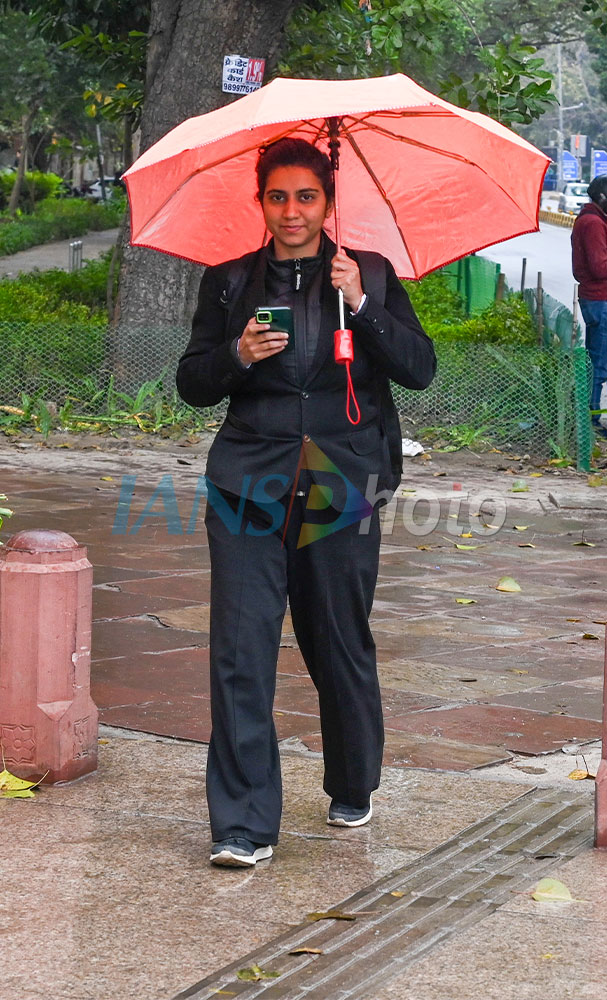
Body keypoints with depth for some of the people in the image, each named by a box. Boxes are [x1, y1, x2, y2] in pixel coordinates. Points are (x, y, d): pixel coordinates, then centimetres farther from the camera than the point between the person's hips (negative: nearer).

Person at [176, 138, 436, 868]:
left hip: (341, 493, 0)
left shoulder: (371, 276, 8)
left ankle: (353, 793, 32)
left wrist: (361, 306, -14)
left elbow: (420, 369, 0)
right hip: (250, 491, 0)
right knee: (241, 655, -8)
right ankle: (244, 826, -5)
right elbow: (191, 383, 11)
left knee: (343, 652, 10)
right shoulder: (229, 283, 11)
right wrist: (237, 355, -9)